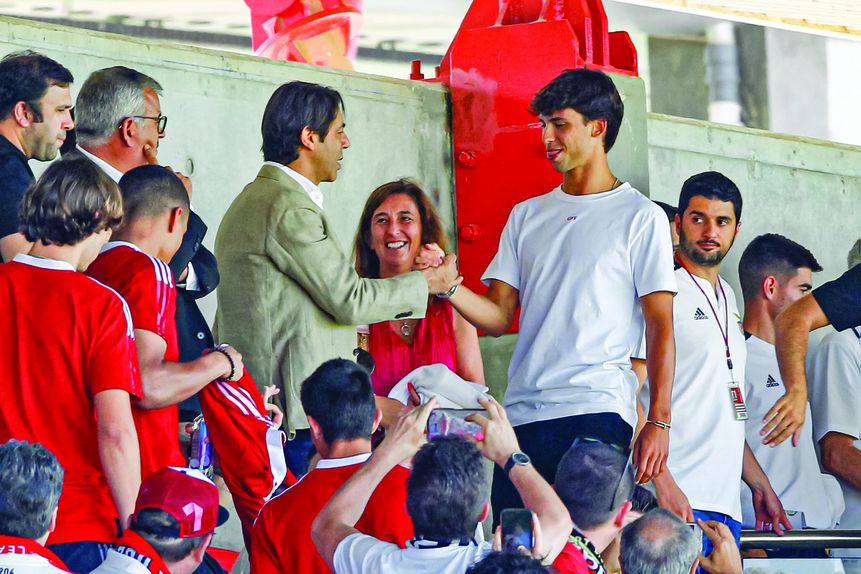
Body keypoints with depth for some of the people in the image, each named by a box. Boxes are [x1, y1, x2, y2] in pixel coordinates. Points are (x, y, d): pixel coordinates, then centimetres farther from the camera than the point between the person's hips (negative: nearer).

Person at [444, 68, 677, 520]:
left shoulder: (640, 217, 4)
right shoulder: (526, 216, 19)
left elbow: (660, 329, -1)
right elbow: (499, 317, 13)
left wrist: (658, 422, -9)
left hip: (597, 414, -5)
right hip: (522, 414, 5)